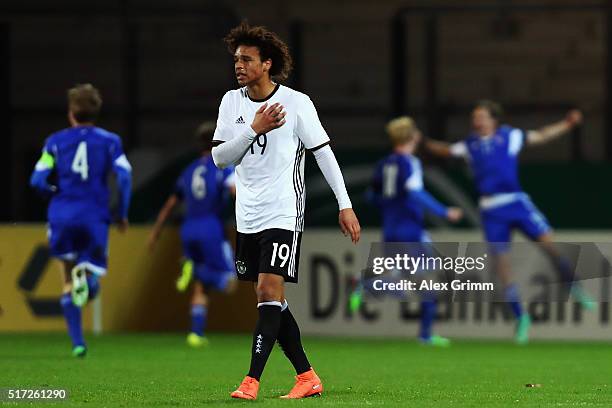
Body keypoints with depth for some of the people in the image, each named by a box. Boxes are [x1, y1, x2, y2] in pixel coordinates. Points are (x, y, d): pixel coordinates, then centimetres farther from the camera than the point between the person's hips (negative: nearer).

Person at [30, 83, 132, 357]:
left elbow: (37, 180, -1)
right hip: (95, 217, -1)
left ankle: (77, 342, 4)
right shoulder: (109, 141, 6)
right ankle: (87, 276, -32)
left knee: (68, 282, 14)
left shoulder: (56, 141, 7)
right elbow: (124, 176, -5)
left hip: (62, 216, 1)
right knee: (94, 276, 7)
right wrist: (122, 214, 6)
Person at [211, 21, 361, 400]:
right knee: (271, 299, 8)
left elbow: (323, 152, -4)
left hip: (283, 213, -6)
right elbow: (220, 157, 0)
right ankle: (307, 377, 18)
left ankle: (251, 381, -20)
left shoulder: (297, 103, -8)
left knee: (269, 291, -16)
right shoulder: (232, 102, 5)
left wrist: (345, 205, -6)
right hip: (247, 216, 6)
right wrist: (254, 129, -15)